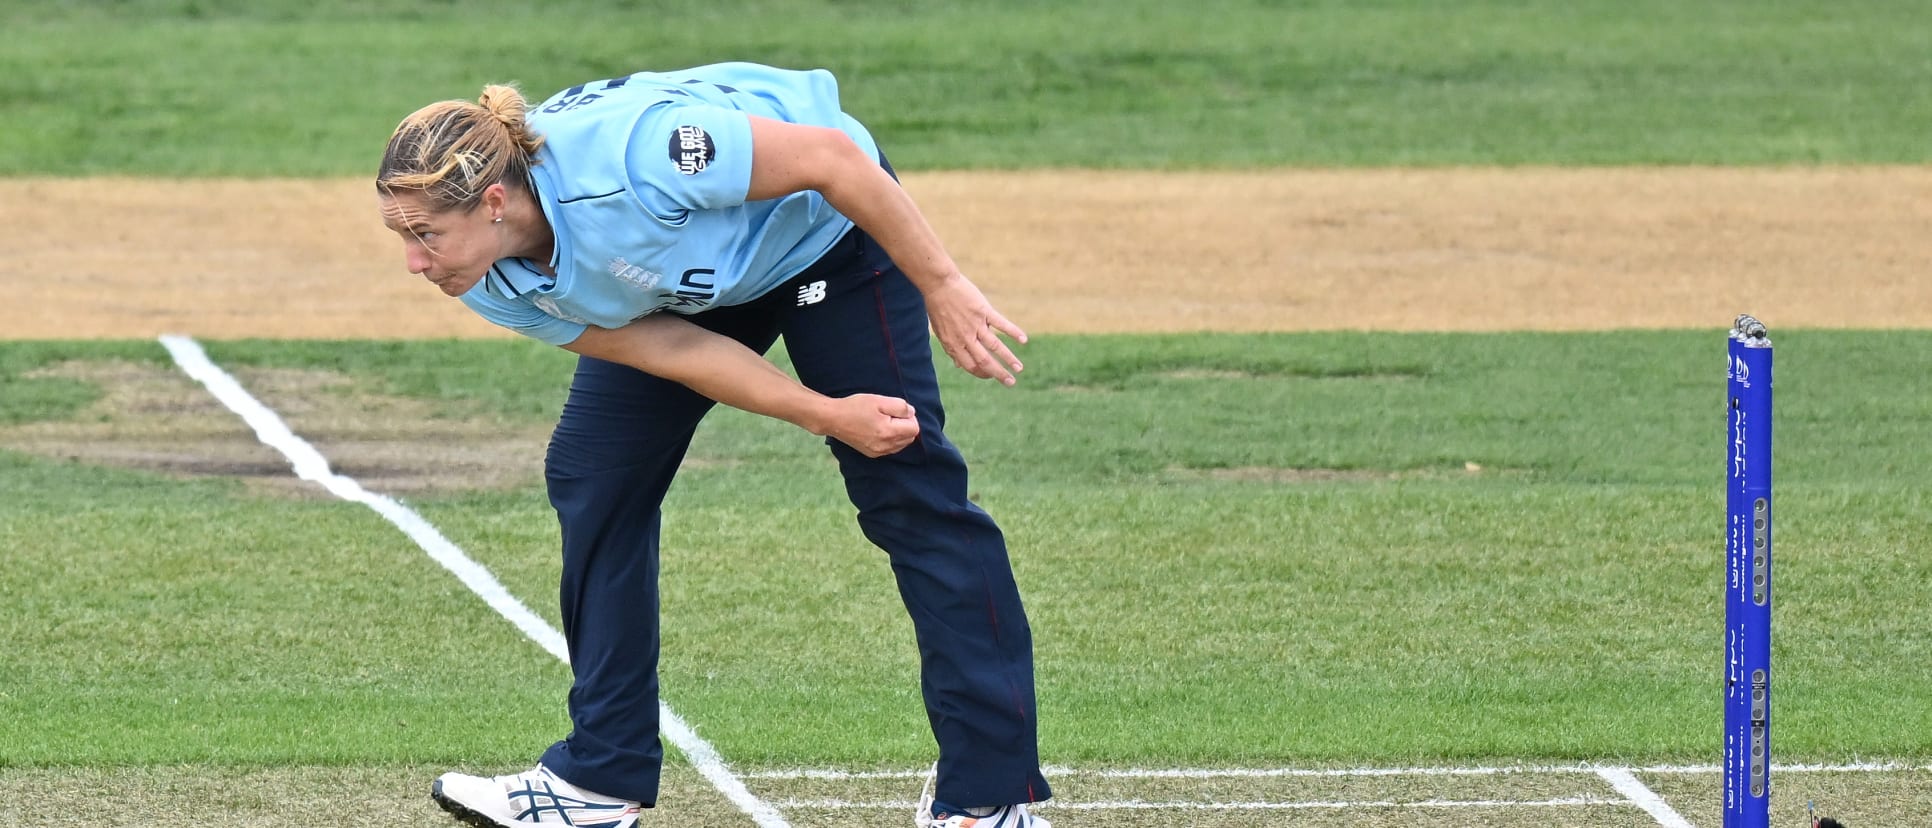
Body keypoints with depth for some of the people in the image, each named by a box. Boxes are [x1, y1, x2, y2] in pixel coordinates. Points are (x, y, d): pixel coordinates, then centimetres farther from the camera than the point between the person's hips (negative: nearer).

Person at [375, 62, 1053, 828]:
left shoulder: (625, 159, -43)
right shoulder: (496, 285, -22)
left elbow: (831, 157, -33)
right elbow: (671, 351, -20)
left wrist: (942, 286, -27)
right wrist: (827, 417, -28)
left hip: (820, 225, -6)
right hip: (692, 277, 6)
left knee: (905, 484, -9)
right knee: (590, 478, 1)